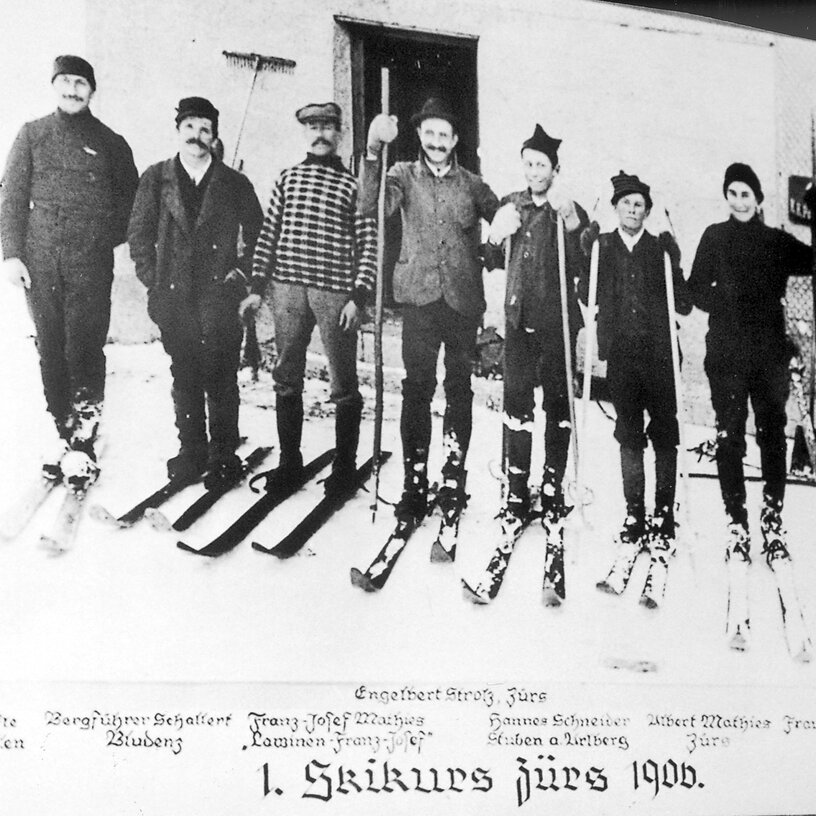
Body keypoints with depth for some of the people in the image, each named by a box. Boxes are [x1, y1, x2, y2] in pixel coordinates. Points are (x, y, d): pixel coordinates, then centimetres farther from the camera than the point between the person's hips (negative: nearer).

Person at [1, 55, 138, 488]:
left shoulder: (110, 144, 8)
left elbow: (131, 200, 16)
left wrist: (105, 237, 4)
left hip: (91, 263, -2)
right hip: (39, 263, 2)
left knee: (84, 351, -9)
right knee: (51, 352, 5)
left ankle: (83, 444, -6)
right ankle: (65, 435, 13)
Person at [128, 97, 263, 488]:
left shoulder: (234, 183, 5)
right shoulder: (156, 179, 7)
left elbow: (257, 234, 11)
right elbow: (139, 234, 8)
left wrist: (242, 271, 1)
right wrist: (153, 278, 1)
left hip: (220, 295, -1)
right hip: (173, 295, 2)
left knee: (221, 380, -3)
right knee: (185, 379, 7)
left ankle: (223, 455, 4)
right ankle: (191, 452, 15)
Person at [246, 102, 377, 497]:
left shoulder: (352, 184, 3)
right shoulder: (287, 179, 12)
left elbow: (368, 245, 0)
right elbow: (268, 234, 12)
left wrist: (358, 297, -9)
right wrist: (257, 285, 5)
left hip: (336, 293, -3)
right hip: (288, 289, 3)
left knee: (343, 386, 1)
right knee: (287, 380, 9)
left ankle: (344, 468, 11)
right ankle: (289, 461, 19)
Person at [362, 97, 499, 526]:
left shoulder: (471, 184, 8)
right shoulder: (405, 175, 4)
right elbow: (372, 205, -15)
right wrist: (374, 150, -26)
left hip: (463, 299, 1)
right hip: (420, 297, -1)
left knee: (459, 390, 6)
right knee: (417, 388, -4)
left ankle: (453, 482, 13)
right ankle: (414, 483, 1)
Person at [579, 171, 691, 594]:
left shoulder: (661, 249, 4)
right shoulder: (602, 246, 8)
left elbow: (684, 305, 0)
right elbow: (588, 297, 3)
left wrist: (674, 264, -12)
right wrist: (587, 257, -7)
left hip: (658, 354, -1)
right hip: (621, 355, 1)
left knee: (664, 436, -1)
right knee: (629, 436, 5)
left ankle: (663, 517, 6)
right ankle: (635, 518, 10)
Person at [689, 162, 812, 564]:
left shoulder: (779, 242, 12)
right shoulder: (715, 238, 7)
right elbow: (696, 290, 2)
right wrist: (724, 304, -12)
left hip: (770, 352, 1)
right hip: (726, 353, -1)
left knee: (772, 433, 1)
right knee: (730, 436, -2)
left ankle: (773, 519, 8)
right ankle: (736, 523, 3)